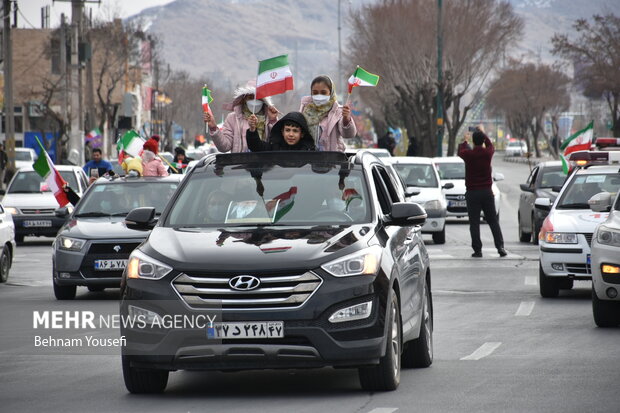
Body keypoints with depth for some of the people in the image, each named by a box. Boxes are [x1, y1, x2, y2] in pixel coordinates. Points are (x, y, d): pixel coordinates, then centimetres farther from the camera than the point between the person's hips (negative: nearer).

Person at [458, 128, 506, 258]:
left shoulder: (468, 154, -10)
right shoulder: (488, 153, -5)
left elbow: (460, 151, 14)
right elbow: (491, 145, 20)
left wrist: (464, 141, 34)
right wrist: (483, 134, 35)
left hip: (472, 193, -2)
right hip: (487, 191, 2)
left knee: (474, 223, 1)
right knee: (493, 221, 9)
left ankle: (477, 250, -2)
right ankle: (500, 247, 1)